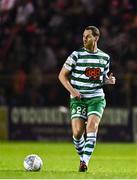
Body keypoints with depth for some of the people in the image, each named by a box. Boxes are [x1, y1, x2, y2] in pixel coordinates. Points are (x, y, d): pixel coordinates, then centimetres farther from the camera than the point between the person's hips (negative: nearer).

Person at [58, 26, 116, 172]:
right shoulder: (76, 55, -3)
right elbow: (62, 75, 1)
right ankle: (82, 157, 17)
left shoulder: (105, 57, 7)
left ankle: (85, 161, -20)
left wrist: (109, 80, -2)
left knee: (92, 126, -20)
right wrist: (72, 90, -12)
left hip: (97, 98, 1)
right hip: (78, 99, -1)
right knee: (77, 132, -10)